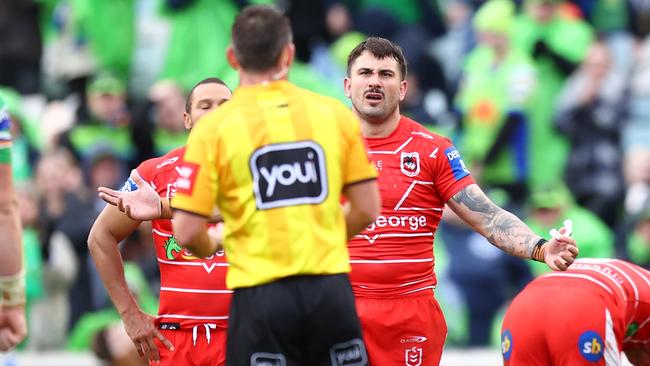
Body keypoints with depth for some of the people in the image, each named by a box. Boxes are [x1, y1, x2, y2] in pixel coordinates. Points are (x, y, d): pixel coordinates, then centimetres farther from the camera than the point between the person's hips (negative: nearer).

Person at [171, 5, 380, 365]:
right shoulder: (335, 113, 3)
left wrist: (212, 248, 16)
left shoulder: (214, 127, -4)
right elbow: (367, 210, 8)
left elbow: (187, 233, -6)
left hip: (261, 294, -2)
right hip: (331, 289, 2)